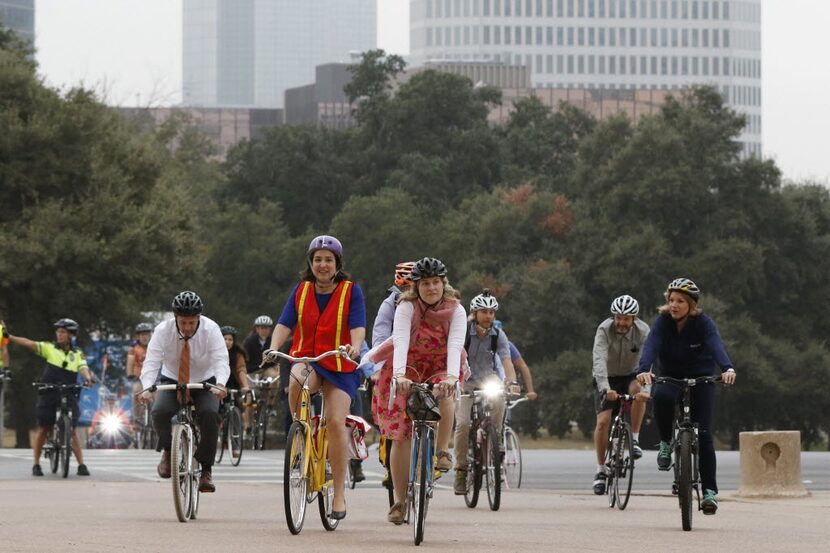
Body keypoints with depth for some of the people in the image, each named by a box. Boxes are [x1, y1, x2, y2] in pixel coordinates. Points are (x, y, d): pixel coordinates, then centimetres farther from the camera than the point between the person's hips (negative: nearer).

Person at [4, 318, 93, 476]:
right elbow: (29, 343, -9)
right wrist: (9, 337, -21)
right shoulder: (50, 348, 1)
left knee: (72, 431, -1)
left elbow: (83, 368, -9)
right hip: (48, 394, 0)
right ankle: (36, 465, 11)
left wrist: (88, 378, -33)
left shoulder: (78, 354, 5)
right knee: (43, 429, 2)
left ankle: (81, 465, 2)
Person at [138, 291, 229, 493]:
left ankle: (206, 470, -16)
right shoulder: (163, 330, -18)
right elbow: (151, 362, -26)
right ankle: (168, 449, 3)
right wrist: (147, 388, -46)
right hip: (172, 382, 1)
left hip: (204, 383, -1)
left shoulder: (210, 329, -19)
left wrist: (220, 384, -51)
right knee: (159, 412, -30)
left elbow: (221, 361, -30)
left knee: (209, 414, -30)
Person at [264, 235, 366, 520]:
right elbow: (284, 323, -6)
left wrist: (355, 347, -35)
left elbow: (358, 326, -13)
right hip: (307, 359, 1)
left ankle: (340, 493, -7)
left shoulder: (351, 291, -3)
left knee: (336, 422, -16)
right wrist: (274, 348, -25)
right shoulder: (301, 291, 4)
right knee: (296, 383, -35)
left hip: (340, 367, -1)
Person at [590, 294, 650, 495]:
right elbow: (599, 360, -36)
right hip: (607, 379, -1)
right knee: (603, 421, -16)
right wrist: (605, 388, -51)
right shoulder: (604, 330, -24)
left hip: (630, 376, 1)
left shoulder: (643, 331, -21)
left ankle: (635, 439, -19)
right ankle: (601, 470, -1)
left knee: (638, 390, -35)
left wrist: (645, 387, -48)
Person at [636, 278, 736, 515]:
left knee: (703, 433, -12)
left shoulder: (703, 323, -18)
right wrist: (643, 369, -51)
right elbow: (651, 346, -30)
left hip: (701, 379, -1)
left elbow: (716, 346, -35)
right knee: (662, 396, -35)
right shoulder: (663, 322, -14)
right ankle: (665, 443, -11)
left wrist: (728, 368, -56)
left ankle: (710, 490, -7)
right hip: (671, 377, 1)